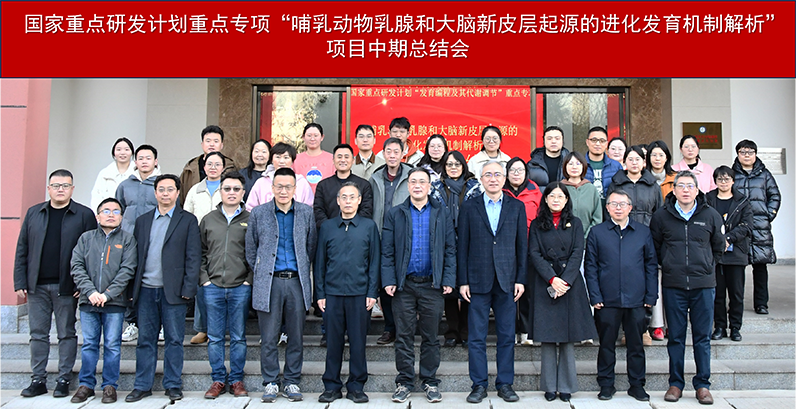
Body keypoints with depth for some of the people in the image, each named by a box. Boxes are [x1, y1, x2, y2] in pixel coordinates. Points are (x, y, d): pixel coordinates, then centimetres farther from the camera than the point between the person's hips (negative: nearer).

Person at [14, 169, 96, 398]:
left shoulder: (84, 215, -1)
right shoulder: (33, 213, 10)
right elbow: (22, 250, 10)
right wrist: (20, 282, 3)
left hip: (66, 287, -3)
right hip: (37, 286, 3)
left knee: (67, 334, 5)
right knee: (38, 334, 9)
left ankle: (64, 380, 14)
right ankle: (38, 380, 19)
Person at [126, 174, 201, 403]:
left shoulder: (188, 220, 4)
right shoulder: (143, 221, 14)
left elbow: (193, 257, -2)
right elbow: (135, 255, 12)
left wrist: (188, 288, -9)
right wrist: (132, 288, 5)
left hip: (173, 290, -3)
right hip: (146, 289, 3)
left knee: (174, 340, 3)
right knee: (145, 340, 9)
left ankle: (172, 385, 13)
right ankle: (142, 386, 18)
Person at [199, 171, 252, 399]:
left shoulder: (250, 220, 3)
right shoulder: (208, 220, 10)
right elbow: (201, 253, 11)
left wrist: (249, 280, -6)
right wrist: (204, 278, 1)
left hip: (240, 288, -2)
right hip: (212, 287, 2)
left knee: (238, 337, 6)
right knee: (215, 337, 7)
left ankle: (237, 380, 16)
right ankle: (218, 380, 18)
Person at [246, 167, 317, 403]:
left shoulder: (306, 213, 6)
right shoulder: (259, 213, 5)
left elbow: (311, 247, 10)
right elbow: (251, 250, 10)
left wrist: (304, 272, 9)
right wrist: (260, 274, 8)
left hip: (297, 281, 1)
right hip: (269, 283, 0)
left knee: (296, 336, 6)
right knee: (269, 338, 3)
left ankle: (292, 382, 18)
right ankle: (271, 382, 17)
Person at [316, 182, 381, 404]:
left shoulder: (369, 226, 5)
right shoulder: (327, 226, 8)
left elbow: (374, 261, 3)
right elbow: (320, 261, 8)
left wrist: (372, 293, -3)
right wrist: (320, 293, 3)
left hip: (359, 293, -1)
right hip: (332, 293, 1)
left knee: (358, 341, 5)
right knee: (333, 340, 7)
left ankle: (356, 386, 17)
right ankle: (331, 386, 19)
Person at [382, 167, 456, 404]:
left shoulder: (441, 214, 7)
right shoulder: (395, 214, 6)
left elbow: (450, 249, 4)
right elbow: (387, 251, 3)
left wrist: (448, 280, -4)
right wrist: (388, 280, -6)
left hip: (432, 285, 0)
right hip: (404, 285, 0)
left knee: (431, 336, 8)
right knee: (404, 336, 6)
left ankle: (430, 382, 20)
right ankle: (404, 382, 17)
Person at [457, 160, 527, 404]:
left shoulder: (517, 207, 8)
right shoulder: (469, 208, 4)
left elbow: (522, 246, 7)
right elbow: (463, 246, 2)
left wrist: (521, 279, 0)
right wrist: (463, 281, -3)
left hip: (507, 281, 1)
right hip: (478, 281, -1)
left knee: (507, 336, 8)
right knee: (477, 337, 4)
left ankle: (505, 384, 20)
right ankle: (479, 385, 15)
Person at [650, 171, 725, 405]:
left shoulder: (711, 216, 4)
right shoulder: (661, 216, 2)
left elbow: (719, 247, 17)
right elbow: (653, 248, 12)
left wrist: (707, 267, 10)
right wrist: (669, 266, 7)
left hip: (703, 284, 1)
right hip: (673, 285, 0)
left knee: (702, 337, 6)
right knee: (675, 337, 6)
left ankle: (702, 384, 17)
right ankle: (676, 383, 16)